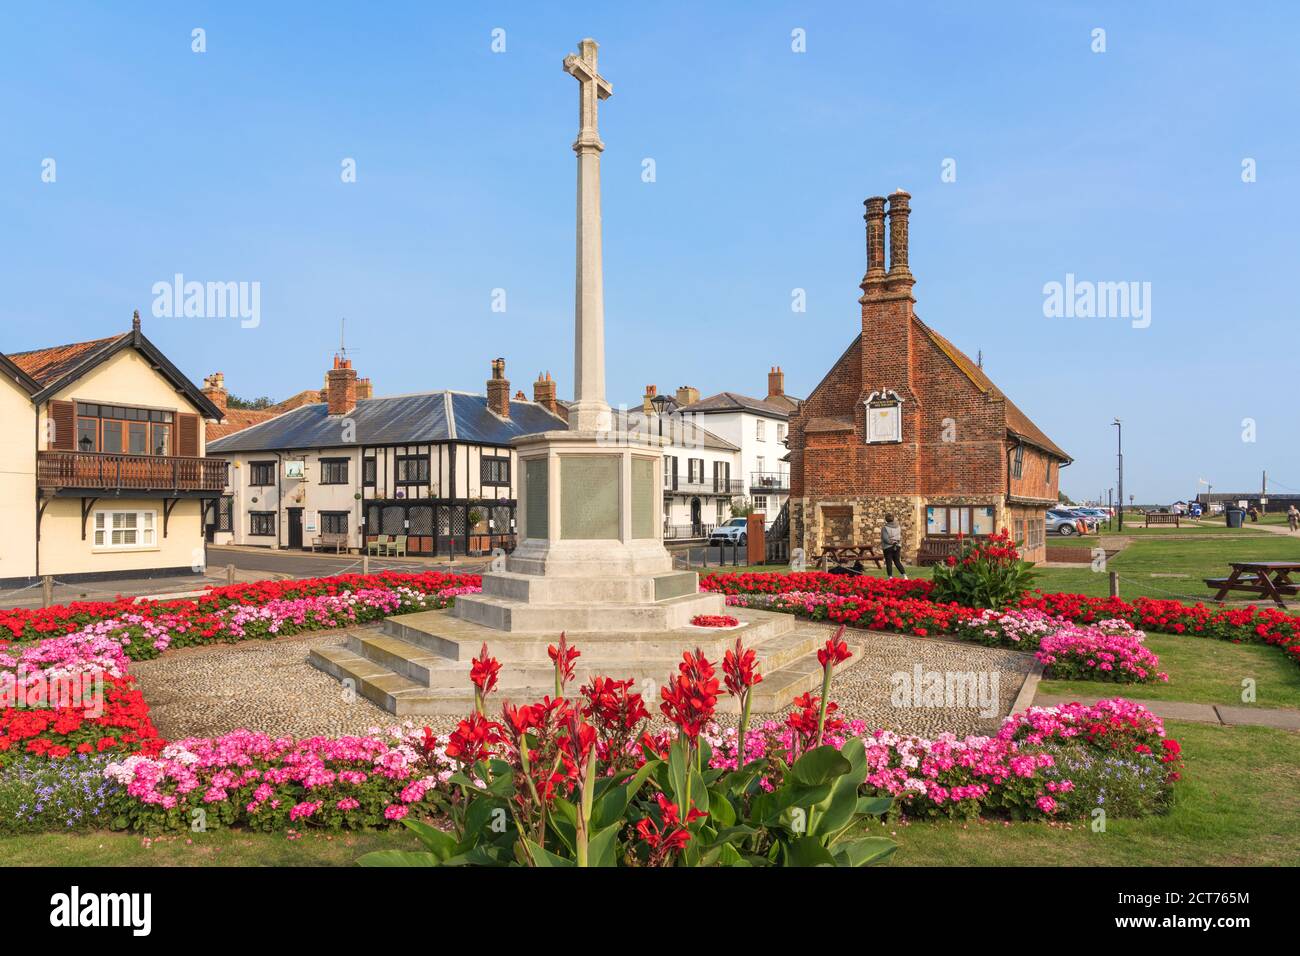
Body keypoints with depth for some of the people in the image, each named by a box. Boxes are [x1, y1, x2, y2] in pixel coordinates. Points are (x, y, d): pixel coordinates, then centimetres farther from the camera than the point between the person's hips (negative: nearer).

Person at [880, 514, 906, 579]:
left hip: (888, 547, -5)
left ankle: (890, 577, -1)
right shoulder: (898, 527, 6)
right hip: (897, 547, 5)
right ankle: (904, 575, 5)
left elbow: (885, 538, -17)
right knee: (897, 561, 13)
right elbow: (901, 537, 11)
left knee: (889, 563, 2)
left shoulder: (885, 528, -11)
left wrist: (891, 542, -7)